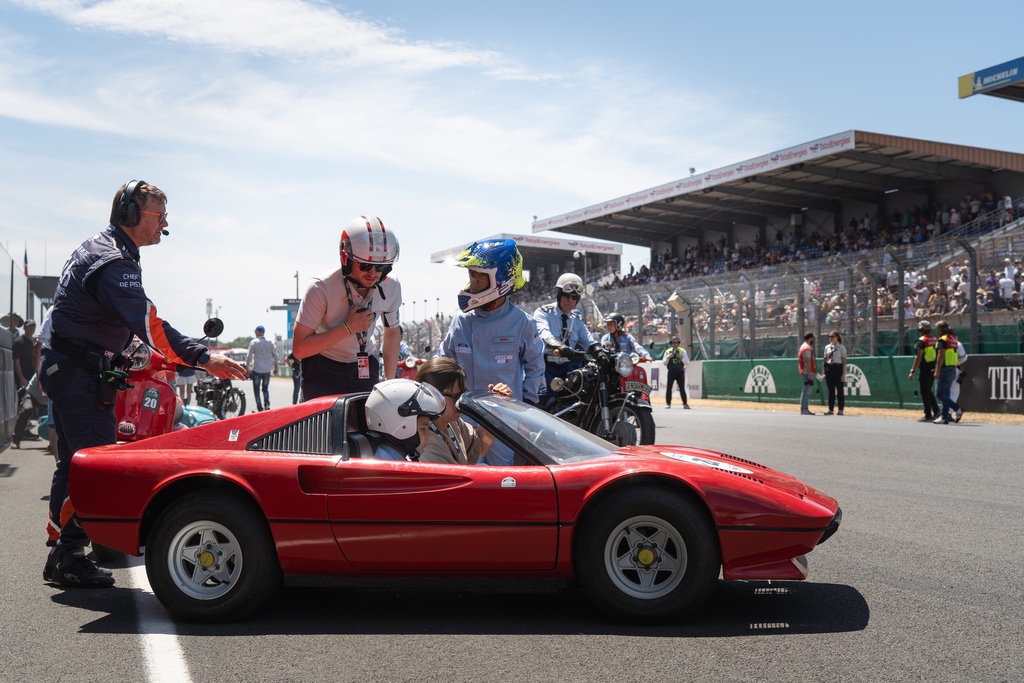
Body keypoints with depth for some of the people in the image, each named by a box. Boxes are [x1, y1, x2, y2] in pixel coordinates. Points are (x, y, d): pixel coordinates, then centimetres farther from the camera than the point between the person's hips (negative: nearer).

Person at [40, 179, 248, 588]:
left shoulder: (97, 248, 15)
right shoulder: (114, 262, -19)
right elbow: (148, 324, -29)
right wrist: (203, 359, -34)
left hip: (64, 367, 11)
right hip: (81, 374, -11)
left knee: (74, 462, 15)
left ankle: (60, 554, 23)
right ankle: (70, 558, -4)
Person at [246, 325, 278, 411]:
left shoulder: (254, 342, -8)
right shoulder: (270, 342, 2)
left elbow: (249, 356, -8)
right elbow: (275, 355, 5)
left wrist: (247, 368, 2)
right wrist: (275, 368, 15)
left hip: (256, 370, -3)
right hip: (267, 370, 3)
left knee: (256, 390, 6)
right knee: (265, 389, 16)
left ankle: (260, 409, 0)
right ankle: (267, 405, -1)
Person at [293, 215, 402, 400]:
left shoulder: (391, 288, -13)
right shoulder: (322, 288, -25)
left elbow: (391, 333, 7)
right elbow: (299, 348, -24)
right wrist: (348, 328, -30)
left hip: (365, 368, 3)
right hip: (322, 371, -3)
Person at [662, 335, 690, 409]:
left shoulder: (682, 351, 3)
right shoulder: (667, 351, 7)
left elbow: (687, 362, -1)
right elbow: (664, 363, 6)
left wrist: (681, 357, -16)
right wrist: (668, 357, -11)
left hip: (680, 372, -1)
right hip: (671, 372, 1)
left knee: (682, 388, -1)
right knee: (668, 388, -2)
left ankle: (685, 403, 4)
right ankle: (668, 403, 6)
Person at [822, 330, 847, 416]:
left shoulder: (841, 347, -2)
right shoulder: (827, 347, 12)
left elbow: (844, 361, -5)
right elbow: (824, 360, 13)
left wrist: (843, 374, -12)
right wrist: (824, 372, 7)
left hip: (838, 368, -4)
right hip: (829, 369, 5)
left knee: (840, 390, 0)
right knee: (831, 390, 8)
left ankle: (840, 410, 4)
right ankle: (830, 410, 12)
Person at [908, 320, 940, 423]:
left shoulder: (921, 341, -12)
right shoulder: (935, 340, 12)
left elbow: (918, 357, -18)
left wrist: (912, 371, -17)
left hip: (925, 371, -8)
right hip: (933, 370, 8)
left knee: (924, 392, -1)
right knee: (928, 391, 19)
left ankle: (928, 415, -1)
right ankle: (936, 411, 10)